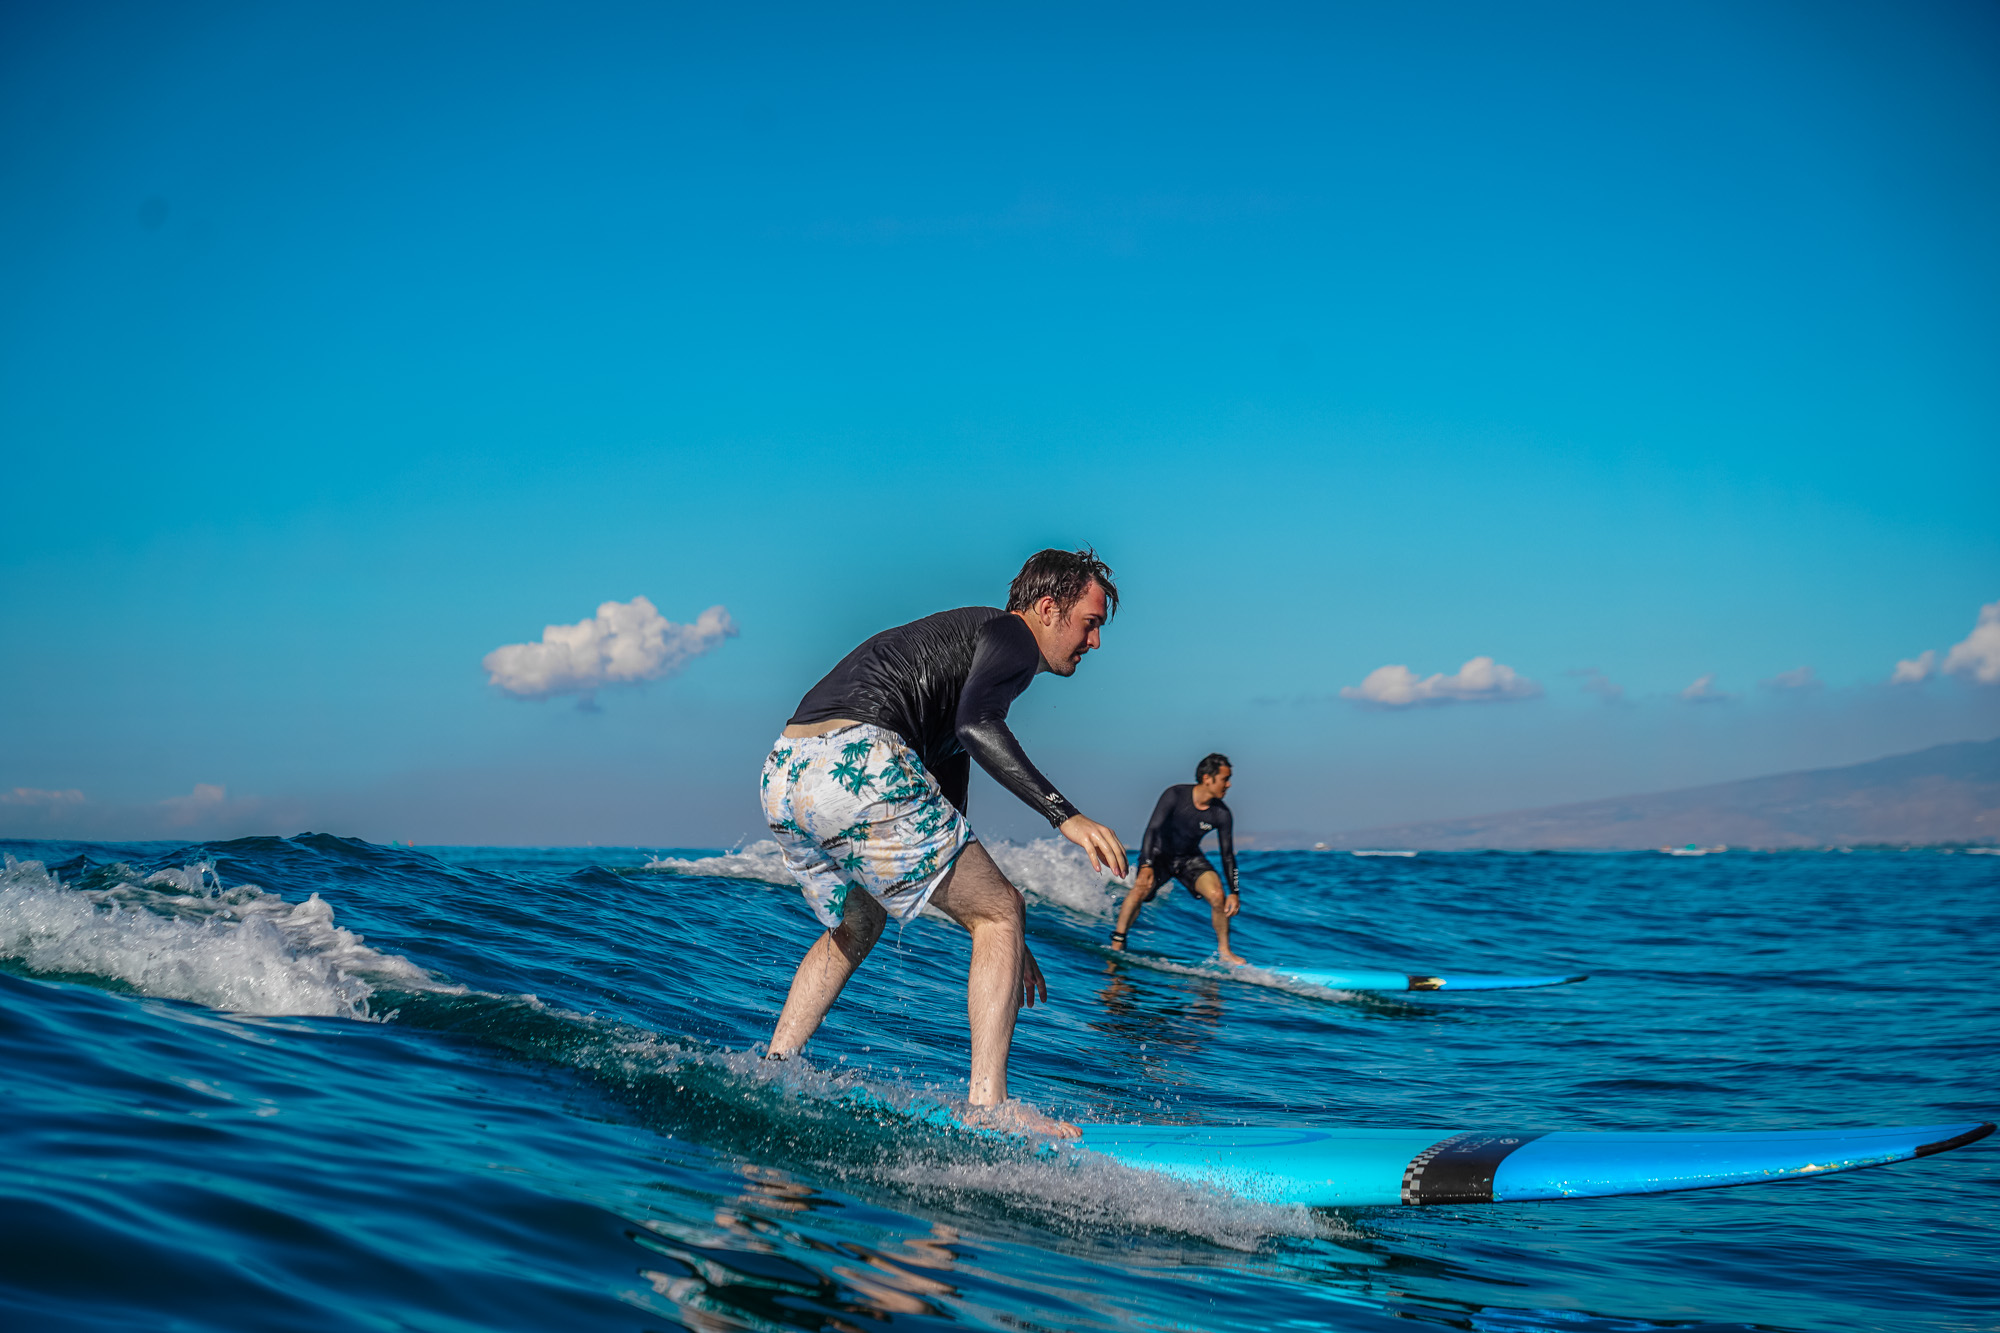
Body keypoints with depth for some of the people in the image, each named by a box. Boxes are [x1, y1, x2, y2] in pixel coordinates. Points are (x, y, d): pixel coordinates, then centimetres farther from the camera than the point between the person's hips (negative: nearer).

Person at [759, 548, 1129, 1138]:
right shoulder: (1012, 635, 7)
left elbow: (941, 817, 37)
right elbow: (976, 723, -17)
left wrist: (1000, 945, 38)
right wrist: (1065, 814, -20)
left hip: (782, 779, 10)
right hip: (856, 762, -10)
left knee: (855, 927, 32)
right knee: (1001, 911, 0)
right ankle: (988, 1107, -6)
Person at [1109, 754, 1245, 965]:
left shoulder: (1222, 815, -15)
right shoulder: (1175, 795, -24)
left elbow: (1228, 855, -6)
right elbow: (1153, 829, -28)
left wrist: (1234, 892, -12)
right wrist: (1146, 866, -41)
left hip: (1191, 859, 2)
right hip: (1160, 853, -2)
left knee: (1218, 896, -20)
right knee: (1141, 888, -29)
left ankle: (1224, 950, 0)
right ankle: (1117, 943, -13)